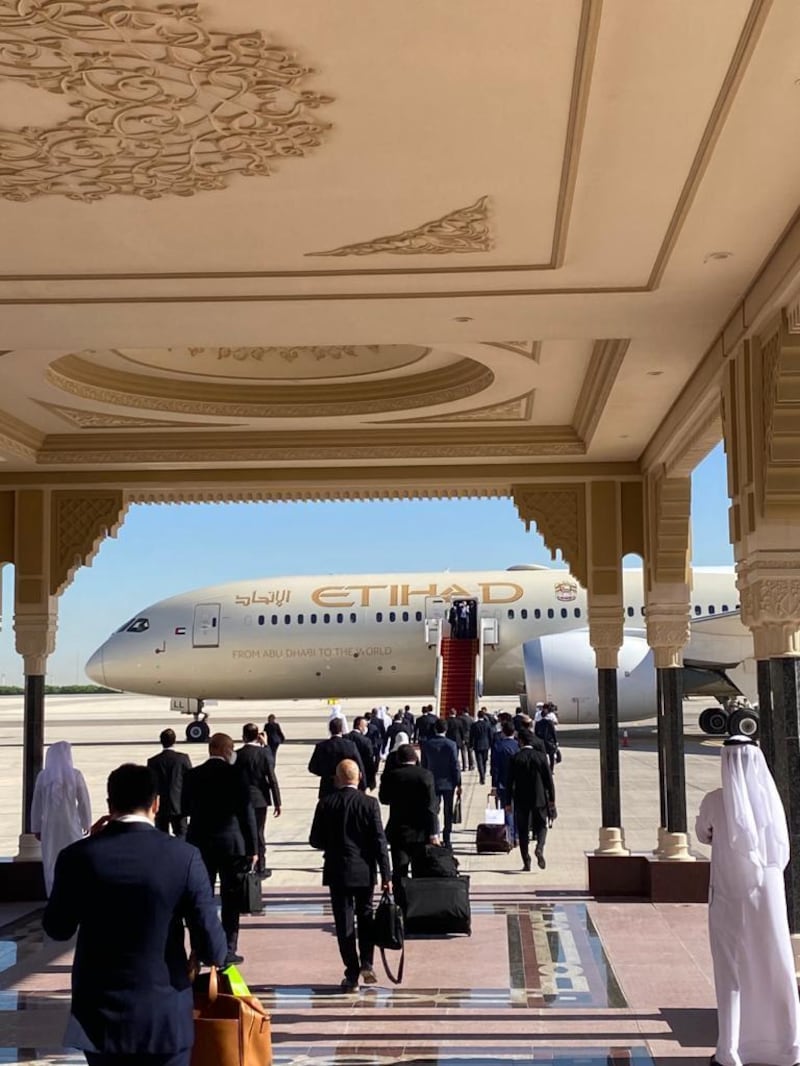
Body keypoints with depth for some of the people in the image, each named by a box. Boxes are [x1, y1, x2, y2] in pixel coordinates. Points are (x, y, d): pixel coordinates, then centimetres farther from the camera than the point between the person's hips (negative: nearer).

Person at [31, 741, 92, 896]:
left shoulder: (43, 776, -2)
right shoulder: (75, 774, -7)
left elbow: (36, 804, 2)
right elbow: (84, 801, -2)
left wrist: (36, 827, 10)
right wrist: (86, 822, 9)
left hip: (50, 825, 1)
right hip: (70, 824, -1)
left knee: (51, 860, 8)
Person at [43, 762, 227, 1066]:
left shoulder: (78, 856, -10)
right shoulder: (184, 857, -13)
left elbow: (57, 928, 5)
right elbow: (212, 949, -14)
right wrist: (217, 954, 11)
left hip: (101, 1016, 1)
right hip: (166, 1017, -1)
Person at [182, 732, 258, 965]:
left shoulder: (193, 776, -1)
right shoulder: (235, 775, -9)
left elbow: (186, 808, 9)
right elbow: (247, 813, -8)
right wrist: (253, 848, -3)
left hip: (199, 844, 3)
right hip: (231, 845, -3)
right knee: (230, 900, 5)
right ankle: (228, 950, 6)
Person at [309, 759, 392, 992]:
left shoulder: (326, 804, -5)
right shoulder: (369, 803, -8)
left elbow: (315, 840, -1)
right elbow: (379, 841, -9)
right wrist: (386, 875, -4)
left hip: (337, 872, 0)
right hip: (364, 870, 0)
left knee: (345, 923, 5)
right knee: (365, 916, 19)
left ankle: (352, 974, 5)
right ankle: (366, 964, 11)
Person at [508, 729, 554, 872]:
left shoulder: (516, 758, -7)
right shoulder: (541, 756, -4)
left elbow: (510, 781, -4)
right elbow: (548, 778, -2)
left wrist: (508, 801, 3)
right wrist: (552, 799, 6)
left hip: (521, 800, 0)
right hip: (539, 798, 0)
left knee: (522, 830, 9)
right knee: (541, 826, 13)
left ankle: (526, 862, 7)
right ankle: (539, 848, -15)